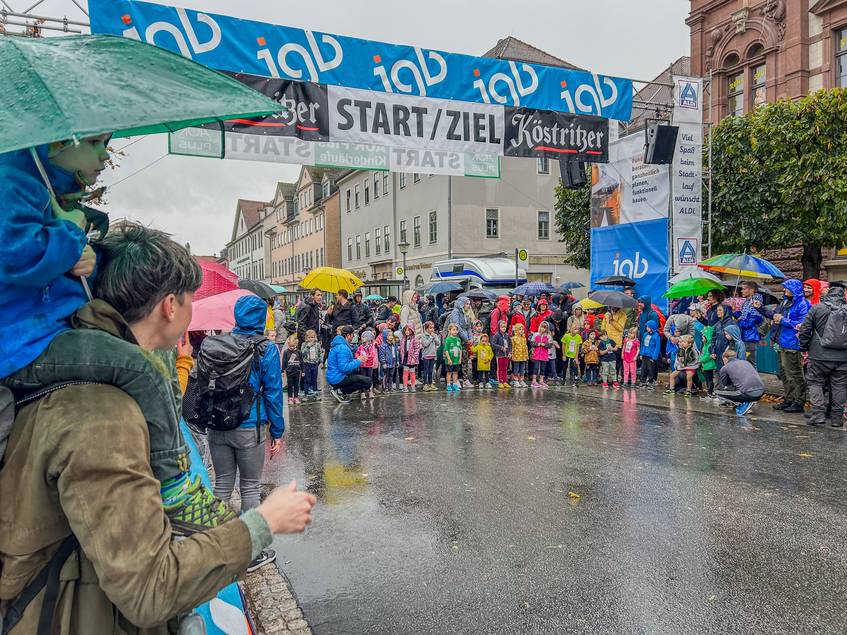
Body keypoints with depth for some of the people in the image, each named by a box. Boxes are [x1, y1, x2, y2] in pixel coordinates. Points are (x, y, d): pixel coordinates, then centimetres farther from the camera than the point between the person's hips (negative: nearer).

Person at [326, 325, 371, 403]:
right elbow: (344, 367, -26)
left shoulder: (339, 344, 13)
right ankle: (340, 391, -7)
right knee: (367, 382, -7)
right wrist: (358, 361, -15)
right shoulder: (343, 348, -20)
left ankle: (337, 388, 11)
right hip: (338, 378, -10)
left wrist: (356, 360, 9)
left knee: (359, 374, 26)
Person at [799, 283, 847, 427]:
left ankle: (818, 413, -2)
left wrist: (804, 347, 9)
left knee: (815, 383, 7)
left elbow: (805, 330, -2)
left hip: (819, 355, -2)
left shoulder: (817, 308, -3)